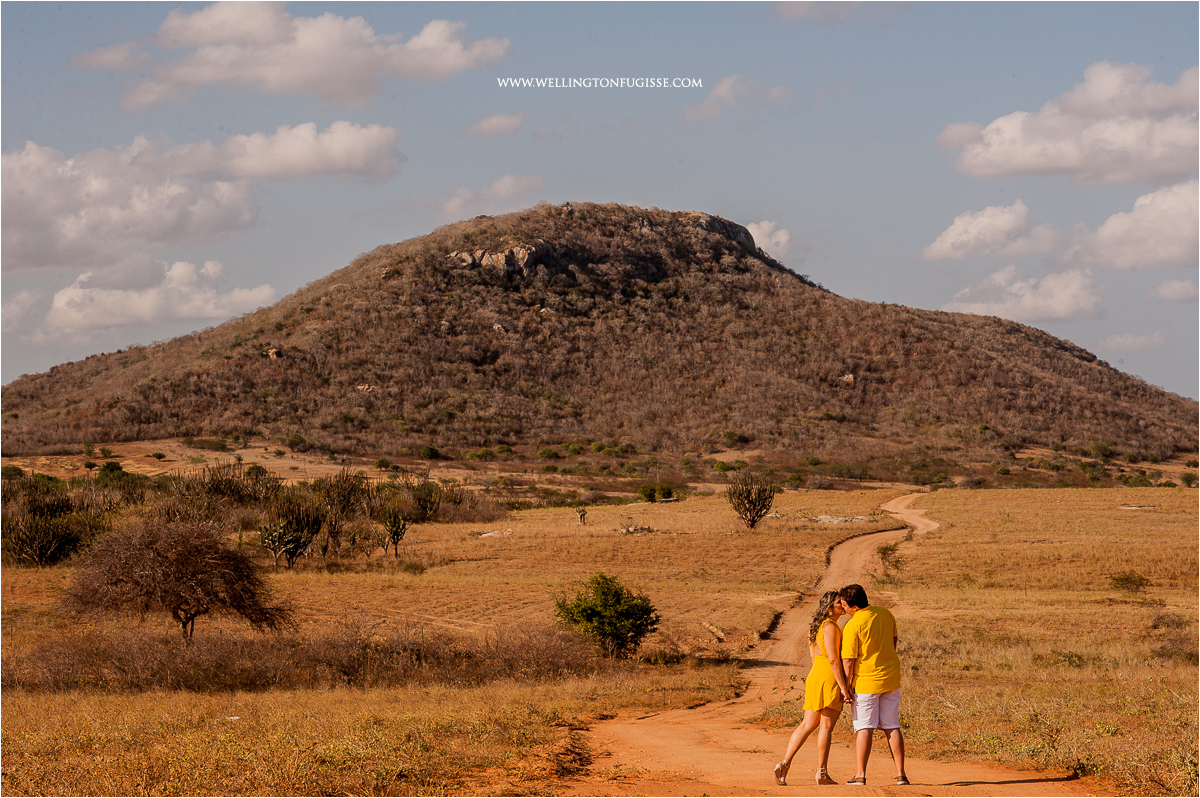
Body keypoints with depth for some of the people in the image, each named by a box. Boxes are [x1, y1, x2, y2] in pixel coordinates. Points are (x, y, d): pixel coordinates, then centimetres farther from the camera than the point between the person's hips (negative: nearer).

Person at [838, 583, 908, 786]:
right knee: (892, 727, 9)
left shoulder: (852, 627, -17)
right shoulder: (884, 613, 3)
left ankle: (860, 775, 0)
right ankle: (900, 774, 7)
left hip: (866, 680, -6)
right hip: (891, 678, 6)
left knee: (864, 728, 0)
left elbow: (848, 661, -16)